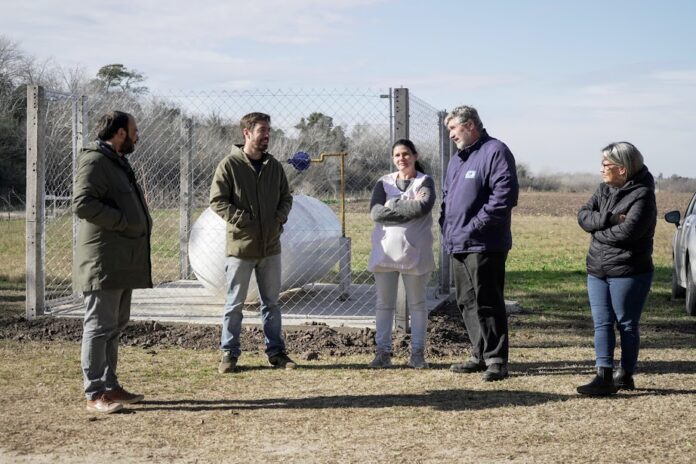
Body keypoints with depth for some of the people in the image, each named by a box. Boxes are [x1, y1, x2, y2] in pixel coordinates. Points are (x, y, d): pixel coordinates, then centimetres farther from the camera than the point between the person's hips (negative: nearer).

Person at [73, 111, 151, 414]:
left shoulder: (118, 162, 21)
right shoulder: (94, 161, -11)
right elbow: (82, 203, -22)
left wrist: (142, 223, 13)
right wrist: (124, 221, -19)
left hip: (123, 261, 10)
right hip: (103, 260, -10)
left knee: (115, 326, 14)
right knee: (99, 326, -7)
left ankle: (109, 386, 23)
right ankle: (94, 394, -3)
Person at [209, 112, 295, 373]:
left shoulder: (274, 166, 8)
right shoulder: (229, 165, -7)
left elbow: (286, 198, 17)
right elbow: (217, 201, -10)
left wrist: (280, 218, -2)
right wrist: (243, 219, -17)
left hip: (271, 246, 5)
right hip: (241, 246, -5)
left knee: (271, 302, 13)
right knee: (235, 303, 3)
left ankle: (276, 351, 22)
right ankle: (229, 353, 12)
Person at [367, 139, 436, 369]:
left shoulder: (425, 182, 2)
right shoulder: (384, 182, 10)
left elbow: (424, 205, -19)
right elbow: (375, 212, -7)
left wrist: (392, 207, -12)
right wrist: (408, 208, -14)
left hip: (415, 252, -2)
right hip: (385, 251, 2)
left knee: (417, 304, 5)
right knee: (384, 304, 4)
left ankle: (417, 353, 10)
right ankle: (383, 351, 9)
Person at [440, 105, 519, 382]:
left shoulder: (495, 152, -9)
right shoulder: (457, 159, 20)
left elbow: (505, 195, -18)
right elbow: (447, 197, 28)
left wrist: (475, 225, -18)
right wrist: (446, 227, 12)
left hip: (483, 245, -9)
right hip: (457, 244, 9)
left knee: (486, 303, -7)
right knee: (467, 302, 13)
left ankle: (496, 359, 0)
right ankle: (480, 355, 23)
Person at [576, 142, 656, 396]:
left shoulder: (642, 194, -12)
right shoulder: (604, 189, 10)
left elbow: (627, 231, -24)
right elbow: (583, 215, -2)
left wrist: (598, 231, -9)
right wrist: (608, 219, -19)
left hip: (628, 272, -7)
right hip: (597, 270, 7)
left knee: (627, 325, 3)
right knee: (602, 323, 1)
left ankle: (626, 375, 14)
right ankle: (604, 377, -1)